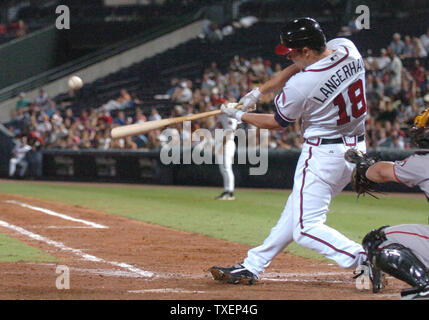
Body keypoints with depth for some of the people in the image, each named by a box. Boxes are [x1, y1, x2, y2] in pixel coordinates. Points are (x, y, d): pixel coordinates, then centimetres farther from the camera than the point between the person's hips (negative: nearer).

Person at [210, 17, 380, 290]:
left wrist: (239, 116, 11)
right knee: (295, 211, 18)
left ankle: (363, 258, -23)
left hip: (323, 152, -9)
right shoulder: (346, 48, -4)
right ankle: (252, 267, 28)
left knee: (307, 228, -6)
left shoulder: (301, 85, -24)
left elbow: (278, 123, -4)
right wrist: (258, 92, 12)